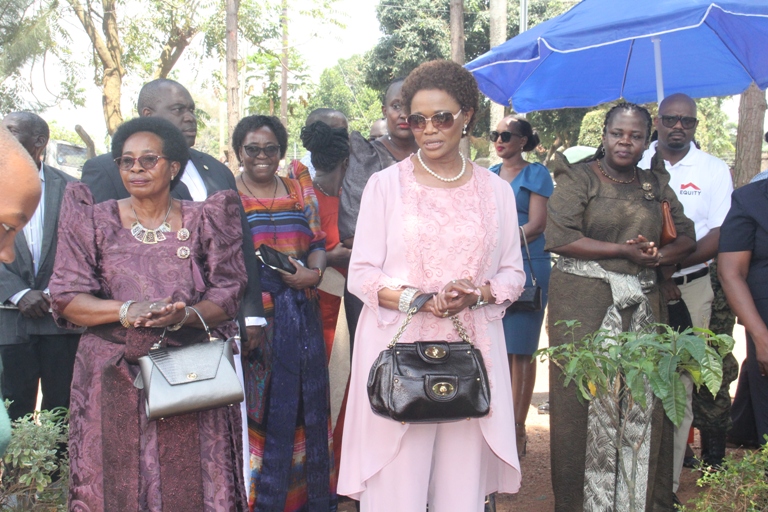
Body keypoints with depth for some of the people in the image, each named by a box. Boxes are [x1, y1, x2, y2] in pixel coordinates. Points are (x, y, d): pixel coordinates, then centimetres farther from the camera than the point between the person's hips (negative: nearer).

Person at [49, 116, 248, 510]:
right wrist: (125, 310, -18)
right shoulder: (95, 222, 8)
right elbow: (66, 300, -1)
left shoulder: (203, 221, 7)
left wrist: (184, 315, -19)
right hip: (114, 379, 1)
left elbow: (227, 296, 1)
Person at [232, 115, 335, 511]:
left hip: (300, 313, 4)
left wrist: (314, 271, -11)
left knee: (305, 402, 8)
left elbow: (318, 243, 10)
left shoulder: (300, 192, 12)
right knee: (256, 405, -1)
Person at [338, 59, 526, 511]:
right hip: (399, 349, -2)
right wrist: (418, 299, -17)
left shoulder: (496, 190, 10)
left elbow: (513, 274, 11)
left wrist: (475, 294, -10)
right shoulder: (386, 184, 3)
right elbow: (361, 274, 0)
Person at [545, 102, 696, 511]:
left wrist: (657, 257, -7)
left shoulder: (655, 185, 16)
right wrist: (624, 251, -12)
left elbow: (687, 237, 15)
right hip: (584, 304, -4)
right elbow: (559, 237, -12)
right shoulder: (578, 178, 0)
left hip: (642, 305, 4)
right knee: (584, 400, -3)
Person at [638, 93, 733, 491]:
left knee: (680, 383, -2)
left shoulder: (714, 170, 7)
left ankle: (668, 481, 6)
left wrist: (672, 264, -14)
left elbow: (720, 236, -1)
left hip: (692, 287, 0)